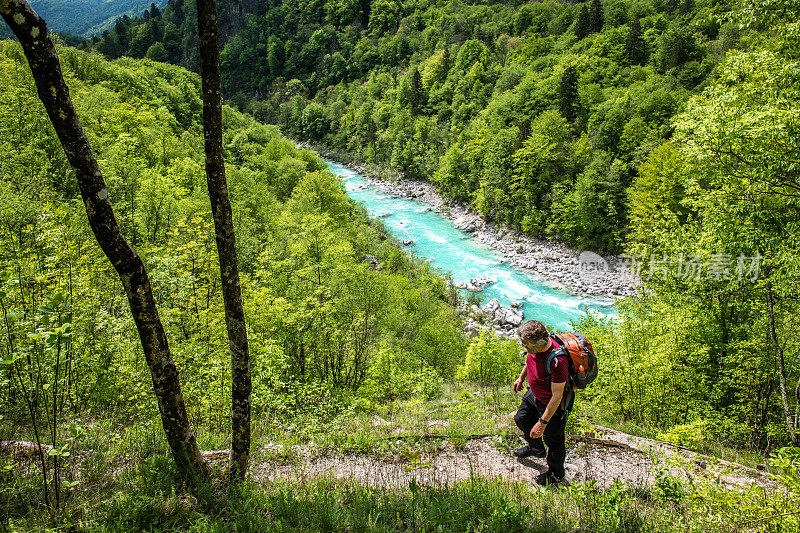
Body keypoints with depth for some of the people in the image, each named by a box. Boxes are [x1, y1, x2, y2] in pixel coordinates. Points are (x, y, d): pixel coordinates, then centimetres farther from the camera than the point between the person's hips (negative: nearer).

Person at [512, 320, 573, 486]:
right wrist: (521, 377, 21)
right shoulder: (536, 347, -18)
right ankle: (536, 448, 57)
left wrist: (543, 422, -28)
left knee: (552, 439, 12)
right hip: (534, 394, 8)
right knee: (522, 419, 27)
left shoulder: (557, 361, -42)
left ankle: (555, 474, 40)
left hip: (553, 404, -8)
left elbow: (557, 396, -33)